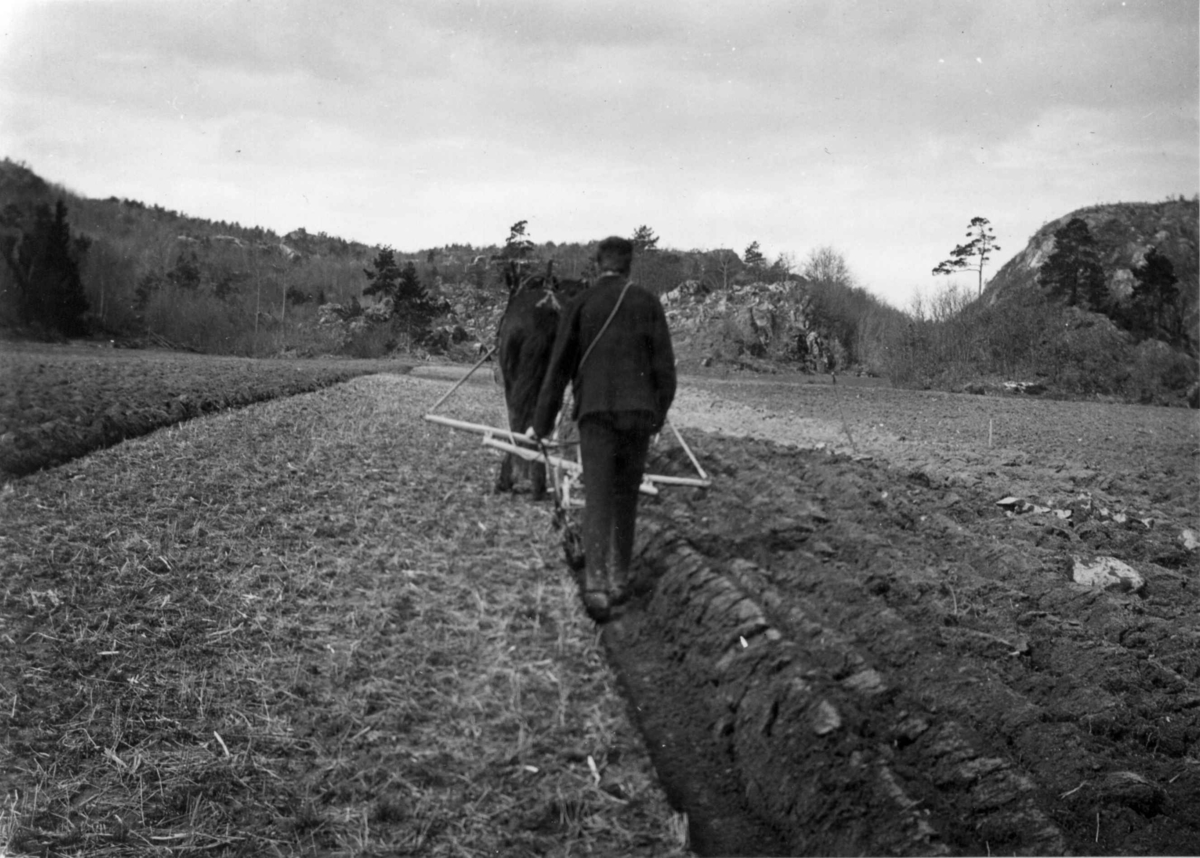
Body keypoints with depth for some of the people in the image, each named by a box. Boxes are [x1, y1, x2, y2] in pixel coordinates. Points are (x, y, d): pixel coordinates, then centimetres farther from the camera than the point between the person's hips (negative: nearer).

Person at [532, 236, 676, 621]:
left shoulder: (580, 305, 2)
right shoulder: (647, 302, 4)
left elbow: (560, 366, 1)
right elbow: (664, 363, 2)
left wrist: (543, 420, 6)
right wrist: (660, 410, 16)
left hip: (595, 411, -1)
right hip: (638, 410, 1)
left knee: (597, 500, -4)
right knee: (626, 496, 15)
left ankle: (596, 584, -18)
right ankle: (619, 579, 20)